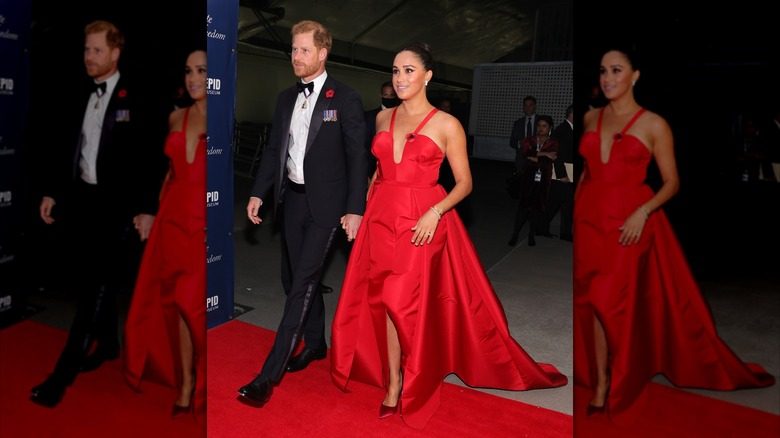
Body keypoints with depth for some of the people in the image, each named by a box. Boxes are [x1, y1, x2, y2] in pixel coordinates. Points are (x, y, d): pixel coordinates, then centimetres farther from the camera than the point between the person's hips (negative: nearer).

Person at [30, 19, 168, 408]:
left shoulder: (138, 99, -9)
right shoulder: (82, 96, 9)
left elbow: (153, 158, -11)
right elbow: (65, 147, 14)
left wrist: (147, 209, -14)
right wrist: (52, 192, 9)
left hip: (118, 205, -7)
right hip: (82, 198, 7)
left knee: (97, 287, -5)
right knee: (89, 281, 16)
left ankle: (62, 375, 1)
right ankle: (107, 344, 35)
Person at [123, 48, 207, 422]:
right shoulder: (177, 118, 11)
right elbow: (172, 171, 17)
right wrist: (159, 213, 12)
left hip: (203, 223, -5)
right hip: (174, 219, 5)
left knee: (195, 303, -1)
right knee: (178, 302, 10)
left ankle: (203, 388, 17)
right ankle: (186, 385, 23)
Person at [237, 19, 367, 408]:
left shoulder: (345, 99, -7)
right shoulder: (286, 98, 10)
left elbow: (357, 158, -8)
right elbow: (274, 149, 14)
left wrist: (355, 210, -12)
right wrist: (258, 193, 7)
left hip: (324, 203, -7)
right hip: (292, 199, 7)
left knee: (303, 283, -8)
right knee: (293, 279, 14)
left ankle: (269, 375, -5)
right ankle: (315, 344, 34)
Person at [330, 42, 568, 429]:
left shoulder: (446, 125, -3)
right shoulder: (383, 118, 11)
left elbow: (464, 183, -3)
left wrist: (434, 212, -18)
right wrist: (360, 206, 10)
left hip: (423, 223, -4)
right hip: (380, 219, 4)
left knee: (403, 302, 0)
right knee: (385, 302, 7)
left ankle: (398, 387, 20)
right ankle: (394, 386, 21)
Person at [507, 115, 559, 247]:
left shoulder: (553, 143, 6)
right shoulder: (529, 140, 9)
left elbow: (550, 160, -10)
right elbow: (526, 152, -13)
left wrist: (535, 158, -10)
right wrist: (543, 154, -16)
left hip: (543, 179, 0)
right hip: (528, 177, 0)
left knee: (537, 206, 3)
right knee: (524, 205, -7)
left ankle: (532, 235, 15)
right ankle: (515, 234, -2)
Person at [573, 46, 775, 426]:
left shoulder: (654, 124, -3)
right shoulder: (591, 118, 9)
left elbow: (672, 183, -3)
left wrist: (643, 211, -19)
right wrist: (574, 207, 12)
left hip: (629, 222, -4)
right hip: (589, 218, 4)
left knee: (615, 302, 2)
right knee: (593, 302, 8)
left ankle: (614, 388, 21)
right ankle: (599, 383, 21)